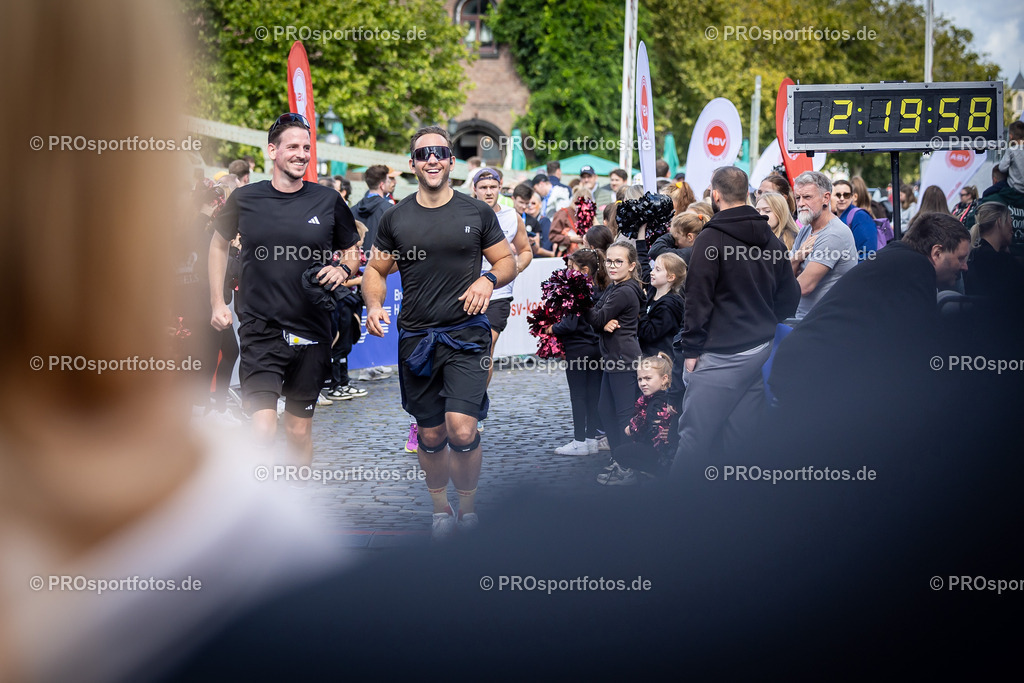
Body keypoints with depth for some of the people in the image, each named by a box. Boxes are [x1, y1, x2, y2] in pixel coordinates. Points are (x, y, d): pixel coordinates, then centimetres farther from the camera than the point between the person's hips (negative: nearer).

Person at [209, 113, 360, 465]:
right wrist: (217, 302, 11)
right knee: (264, 430, -17)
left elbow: (352, 253, 16)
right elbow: (219, 244, 17)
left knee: (299, 432, 10)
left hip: (311, 335, 2)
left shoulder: (329, 201, 2)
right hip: (260, 331, -1)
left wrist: (343, 269, -7)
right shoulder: (245, 199, 0)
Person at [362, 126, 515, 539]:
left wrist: (489, 279, -12)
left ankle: (468, 506, 5)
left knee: (462, 430, -16)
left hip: (466, 334, -2)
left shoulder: (477, 213, 3)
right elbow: (375, 271, 13)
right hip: (415, 338, 2)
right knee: (430, 434, 9)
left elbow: (507, 261, 10)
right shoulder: (395, 219, 6)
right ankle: (440, 509, 29)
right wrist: (374, 305, -7)